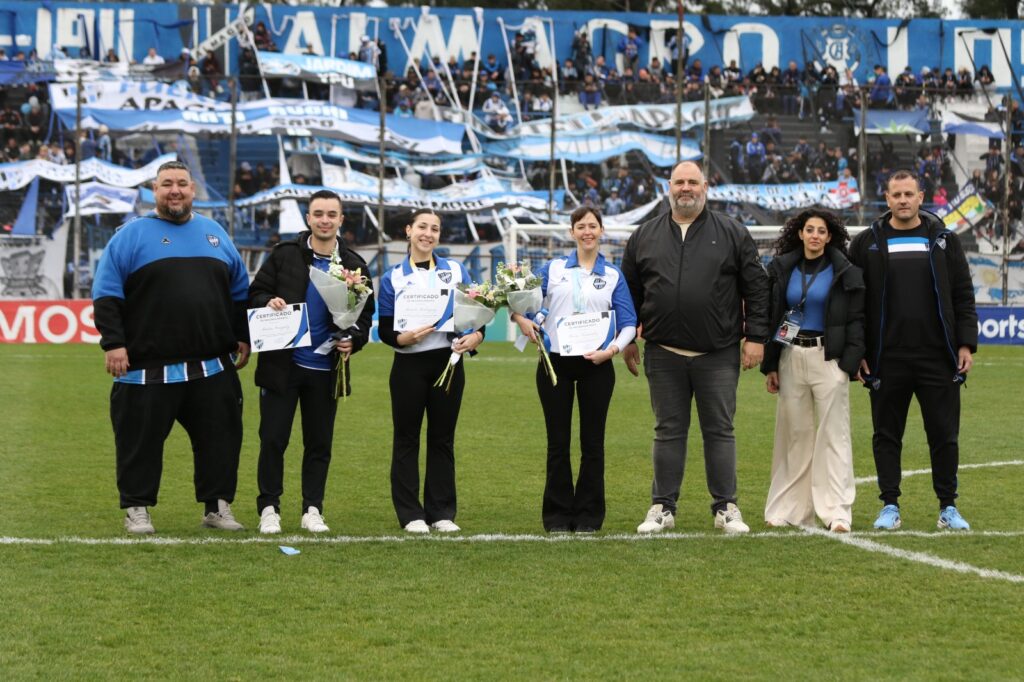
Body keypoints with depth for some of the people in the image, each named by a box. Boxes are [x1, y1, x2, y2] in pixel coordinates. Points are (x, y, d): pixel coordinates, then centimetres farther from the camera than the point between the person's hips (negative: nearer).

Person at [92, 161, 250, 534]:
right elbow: (106, 293, -3)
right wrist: (113, 343, -11)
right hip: (148, 368, -3)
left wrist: (242, 338, 14)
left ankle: (218, 506, 16)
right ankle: (137, 508, 13)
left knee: (220, 438, 6)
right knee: (141, 440, 2)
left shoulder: (214, 233, 14)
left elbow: (240, 293, 20)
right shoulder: (132, 235, 2)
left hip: (212, 369, 3)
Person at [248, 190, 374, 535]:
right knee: (273, 439, 0)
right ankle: (269, 509, 9)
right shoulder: (285, 254, 0)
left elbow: (365, 314, 10)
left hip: (325, 369, 2)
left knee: (319, 443, 7)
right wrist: (268, 302, -18)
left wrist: (353, 340, -9)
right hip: (282, 364, -2)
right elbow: (255, 292, 4)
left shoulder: (354, 265, 5)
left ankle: (312, 510, 16)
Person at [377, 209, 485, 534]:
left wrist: (475, 336, -14)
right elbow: (384, 328, 0)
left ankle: (442, 513, 12)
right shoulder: (393, 278, 3)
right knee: (406, 438, 1)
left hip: (448, 361, 1)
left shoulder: (456, 271, 7)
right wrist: (404, 338, -20)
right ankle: (410, 514, 7)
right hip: (409, 364, -1)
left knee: (442, 438, 6)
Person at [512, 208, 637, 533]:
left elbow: (629, 323, 2)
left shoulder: (613, 275, 7)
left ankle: (588, 515, 11)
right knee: (558, 441, 3)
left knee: (592, 441, 3)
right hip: (555, 362, 0)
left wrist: (614, 348, -15)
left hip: (596, 365, 0)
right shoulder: (553, 269, 7)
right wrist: (521, 318, -14)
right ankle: (557, 515, 10)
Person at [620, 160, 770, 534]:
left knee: (720, 430, 3)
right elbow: (629, 291, 15)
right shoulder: (644, 237, 9)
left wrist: (755, 336, -3)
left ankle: (725, 507, 10)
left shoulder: (732, 234, 4)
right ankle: (663, 507, 13)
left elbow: (756, 288, 3)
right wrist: (627, 338, 12)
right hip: (664, 356, 2)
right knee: (668, 430, 7)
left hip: (718, 355, -2)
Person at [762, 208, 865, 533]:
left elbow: (856, 320, -2)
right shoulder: (782, 269, 9)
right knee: (794, 432, 7)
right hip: (791, 357, 3)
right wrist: (769, 366, 6)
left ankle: (837, 511, -8)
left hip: (829, 358, -3)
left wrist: (850, 363, -11)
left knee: (834, 433, -6)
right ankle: (790, 508, 13)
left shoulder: (845, 272, 0)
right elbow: (771, 318, 11)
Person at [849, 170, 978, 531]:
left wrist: (966, 343, -1)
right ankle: (890, 506, 13)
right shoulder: (867, 243, 5)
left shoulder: (944, 240, 7)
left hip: (938, 357, 0)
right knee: (886, 435, 5)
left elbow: (963, 295, 7)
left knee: (945, 435, 3)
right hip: (886, 360, 0)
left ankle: (948, 507, 12)